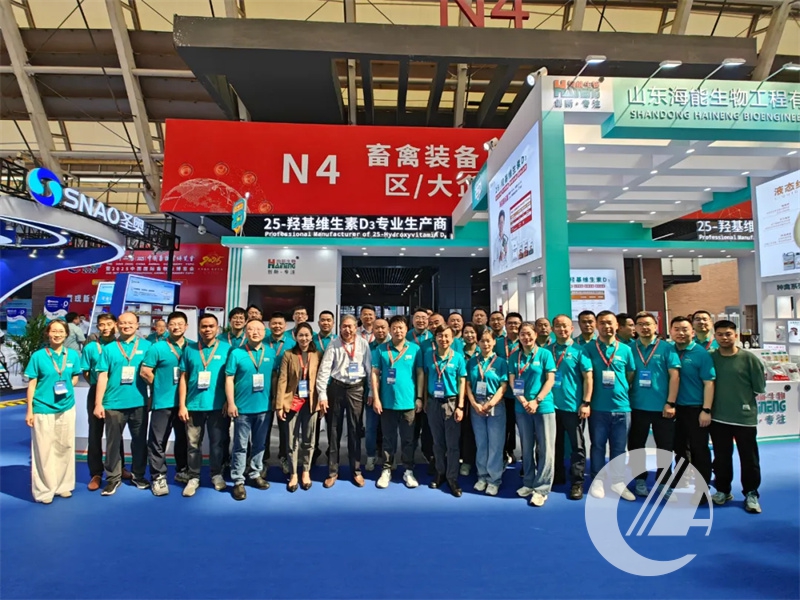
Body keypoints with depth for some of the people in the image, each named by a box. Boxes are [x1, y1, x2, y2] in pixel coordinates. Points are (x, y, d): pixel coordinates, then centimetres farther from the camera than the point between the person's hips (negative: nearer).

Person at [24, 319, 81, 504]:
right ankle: (44, 490, 16)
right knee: (43, 450, 3)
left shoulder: (73, 355, 2)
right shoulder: (38, 356, -6)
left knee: (65, 447, 11)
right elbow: (32, 384, -3)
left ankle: (63, 485, 25)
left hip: (66, 408, 3)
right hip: (42, 409, -3)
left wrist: (65, 389, -4)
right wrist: (29, 410, -4)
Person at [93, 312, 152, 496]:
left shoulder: (146, 346, 4)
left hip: (139, 403, 1)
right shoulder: (109, 349, 4)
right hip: (114, 403, 0)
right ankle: (113, 478, 21)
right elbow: (102, 377, 1)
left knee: (140, 441, 11)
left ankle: (138, 475, 26)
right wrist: (98, 403, -3)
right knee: (113, 442, 7)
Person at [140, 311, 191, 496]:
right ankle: (158, 477, 13)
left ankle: (183, 471, 30)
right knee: (158, 441, 2)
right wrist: (162, 386, 0)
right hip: (163, 401, -3)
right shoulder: (157, 348, -4)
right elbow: (145, 372, -6)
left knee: (184, 438, 15)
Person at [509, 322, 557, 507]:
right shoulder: (514, 357, 6)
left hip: (544, 406, -2)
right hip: (522, 408, 3)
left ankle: (541, 489, 8)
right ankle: (529, 483, 24)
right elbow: (512, 382, 3)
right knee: (527, 448, 11)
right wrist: (524, 402, -10)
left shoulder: (545, 354, -1)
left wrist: (536, 401, -13)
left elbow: (550, 380, -5)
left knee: (545, 449, 0)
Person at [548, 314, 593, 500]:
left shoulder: (579, 350, -3)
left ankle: (577, 483, 17)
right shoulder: (547, 350, 6)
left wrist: (586, 403, -11)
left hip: (573, 406, -3)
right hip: (551, 405, 3)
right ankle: (557, 477, 29)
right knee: (555, 444, 14)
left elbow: (588, 378, -6)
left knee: (577, 446, 6)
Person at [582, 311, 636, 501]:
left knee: (619, 448, 12)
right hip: (598, 407, -2)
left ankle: (617, 482, 26)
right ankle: (597, 481, 22)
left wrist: (622, 391, 5)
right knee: (598, 446, 9)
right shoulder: (589, 348, -2)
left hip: (621, 406, 2)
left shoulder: (625, 349, 5)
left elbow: (631, 376, 13)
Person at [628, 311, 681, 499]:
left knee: (665, 447, 9)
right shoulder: (630, 348, 2)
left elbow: (674, 375, -5)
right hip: (637, 406, 1)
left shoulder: (666, 348, -2)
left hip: (662, 406, -1)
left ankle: (663, 483, 24)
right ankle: (640, 480, 25)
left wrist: (670, 403, -10)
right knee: (636, 445, 10)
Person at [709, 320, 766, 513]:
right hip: (718, 417, 2)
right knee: (721, 457, 13)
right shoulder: (710, 358, -2)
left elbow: (760, 387, -2)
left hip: (745, 416, -2)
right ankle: (722, 490, 28)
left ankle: (751, 494, 25)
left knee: (749, 458, 9)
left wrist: (743, 396, 6)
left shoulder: (748, 358, -8)